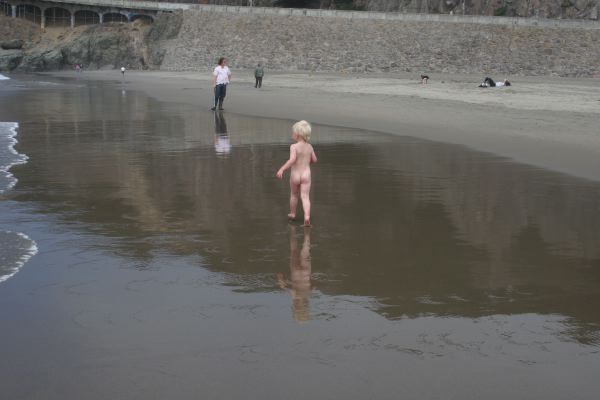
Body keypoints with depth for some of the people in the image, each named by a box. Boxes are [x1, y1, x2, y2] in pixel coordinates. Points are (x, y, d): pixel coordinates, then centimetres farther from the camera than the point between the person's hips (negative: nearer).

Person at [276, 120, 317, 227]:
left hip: (295, 175, -2)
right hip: (306, 174, 2)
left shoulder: (294, 146, -16)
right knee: (305, 197, -2)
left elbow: (292, 160, -29)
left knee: (294, 195, 20)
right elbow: (314, 160, 11)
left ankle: (292, 214, 38)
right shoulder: (309, 146, 0)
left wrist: (282, 169, -28)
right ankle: (307, 216, -21)